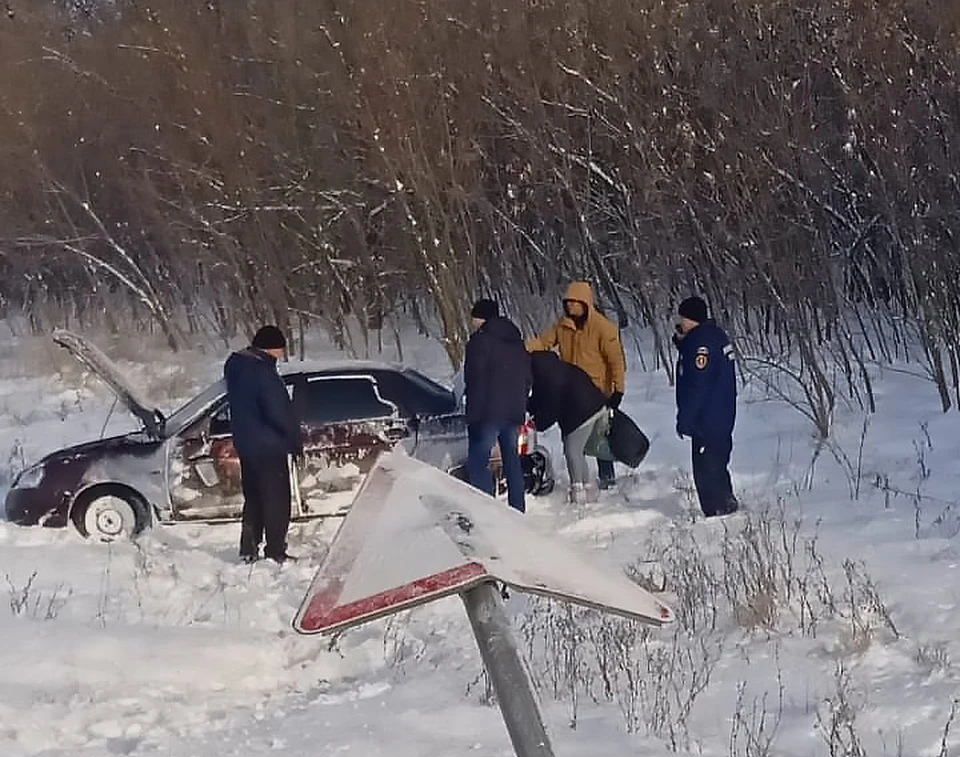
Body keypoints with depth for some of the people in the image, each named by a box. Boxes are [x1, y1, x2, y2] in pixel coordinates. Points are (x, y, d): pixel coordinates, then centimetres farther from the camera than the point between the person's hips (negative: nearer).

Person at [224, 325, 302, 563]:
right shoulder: (262, 372, -22)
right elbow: (278, 412, -22)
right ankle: (275, 552, 2)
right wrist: (296, 440, -11)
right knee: (276, 500, 0)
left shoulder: (235, 365, 7)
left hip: (244, 443, 9)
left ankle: (249, 550, 20)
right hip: (268, 446, -9)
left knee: (253, 499, 17)